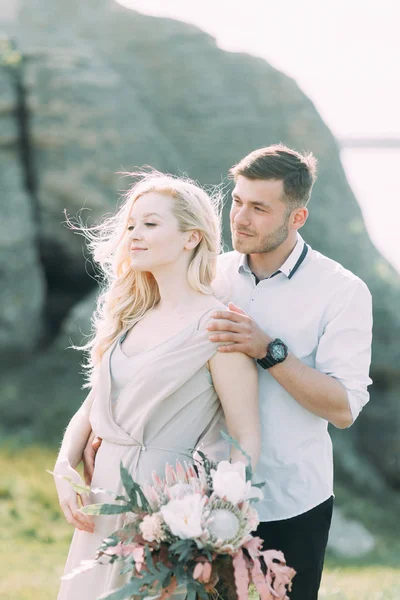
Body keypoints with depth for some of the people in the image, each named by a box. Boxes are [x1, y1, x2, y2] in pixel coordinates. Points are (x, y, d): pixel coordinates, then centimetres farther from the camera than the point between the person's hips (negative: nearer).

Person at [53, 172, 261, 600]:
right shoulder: (130, 318, 10)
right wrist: (64, 467, -3)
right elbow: (92, 407, 14)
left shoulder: (215, 326, -12)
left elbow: (247, 440, -13)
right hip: (103, 505, 7)